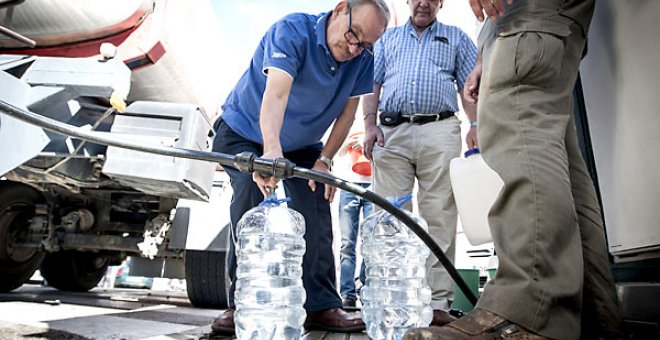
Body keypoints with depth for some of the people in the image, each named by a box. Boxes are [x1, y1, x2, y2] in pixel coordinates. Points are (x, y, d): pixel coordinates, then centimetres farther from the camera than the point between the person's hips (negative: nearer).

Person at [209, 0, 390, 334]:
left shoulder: (363, 59, -13)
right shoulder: (292, 31, -29)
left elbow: (348, 110, -5)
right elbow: (276, 93, -46)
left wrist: (325, 159, -14)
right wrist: (271, 150, -61)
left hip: (302, 145, 5)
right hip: (244, 134, -4)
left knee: (317, 214, -6)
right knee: (251, 196, -25)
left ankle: (322, 306, 3)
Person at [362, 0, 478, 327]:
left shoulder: (456, 38, 23)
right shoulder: (387, 38, 26)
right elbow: (373, 85, 17)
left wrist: (475, 125, -3)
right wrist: (370, 125, 2)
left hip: (439, 131, -1)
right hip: (391, 133, 2)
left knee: (439, 217, -8)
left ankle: (437, 302, -5)